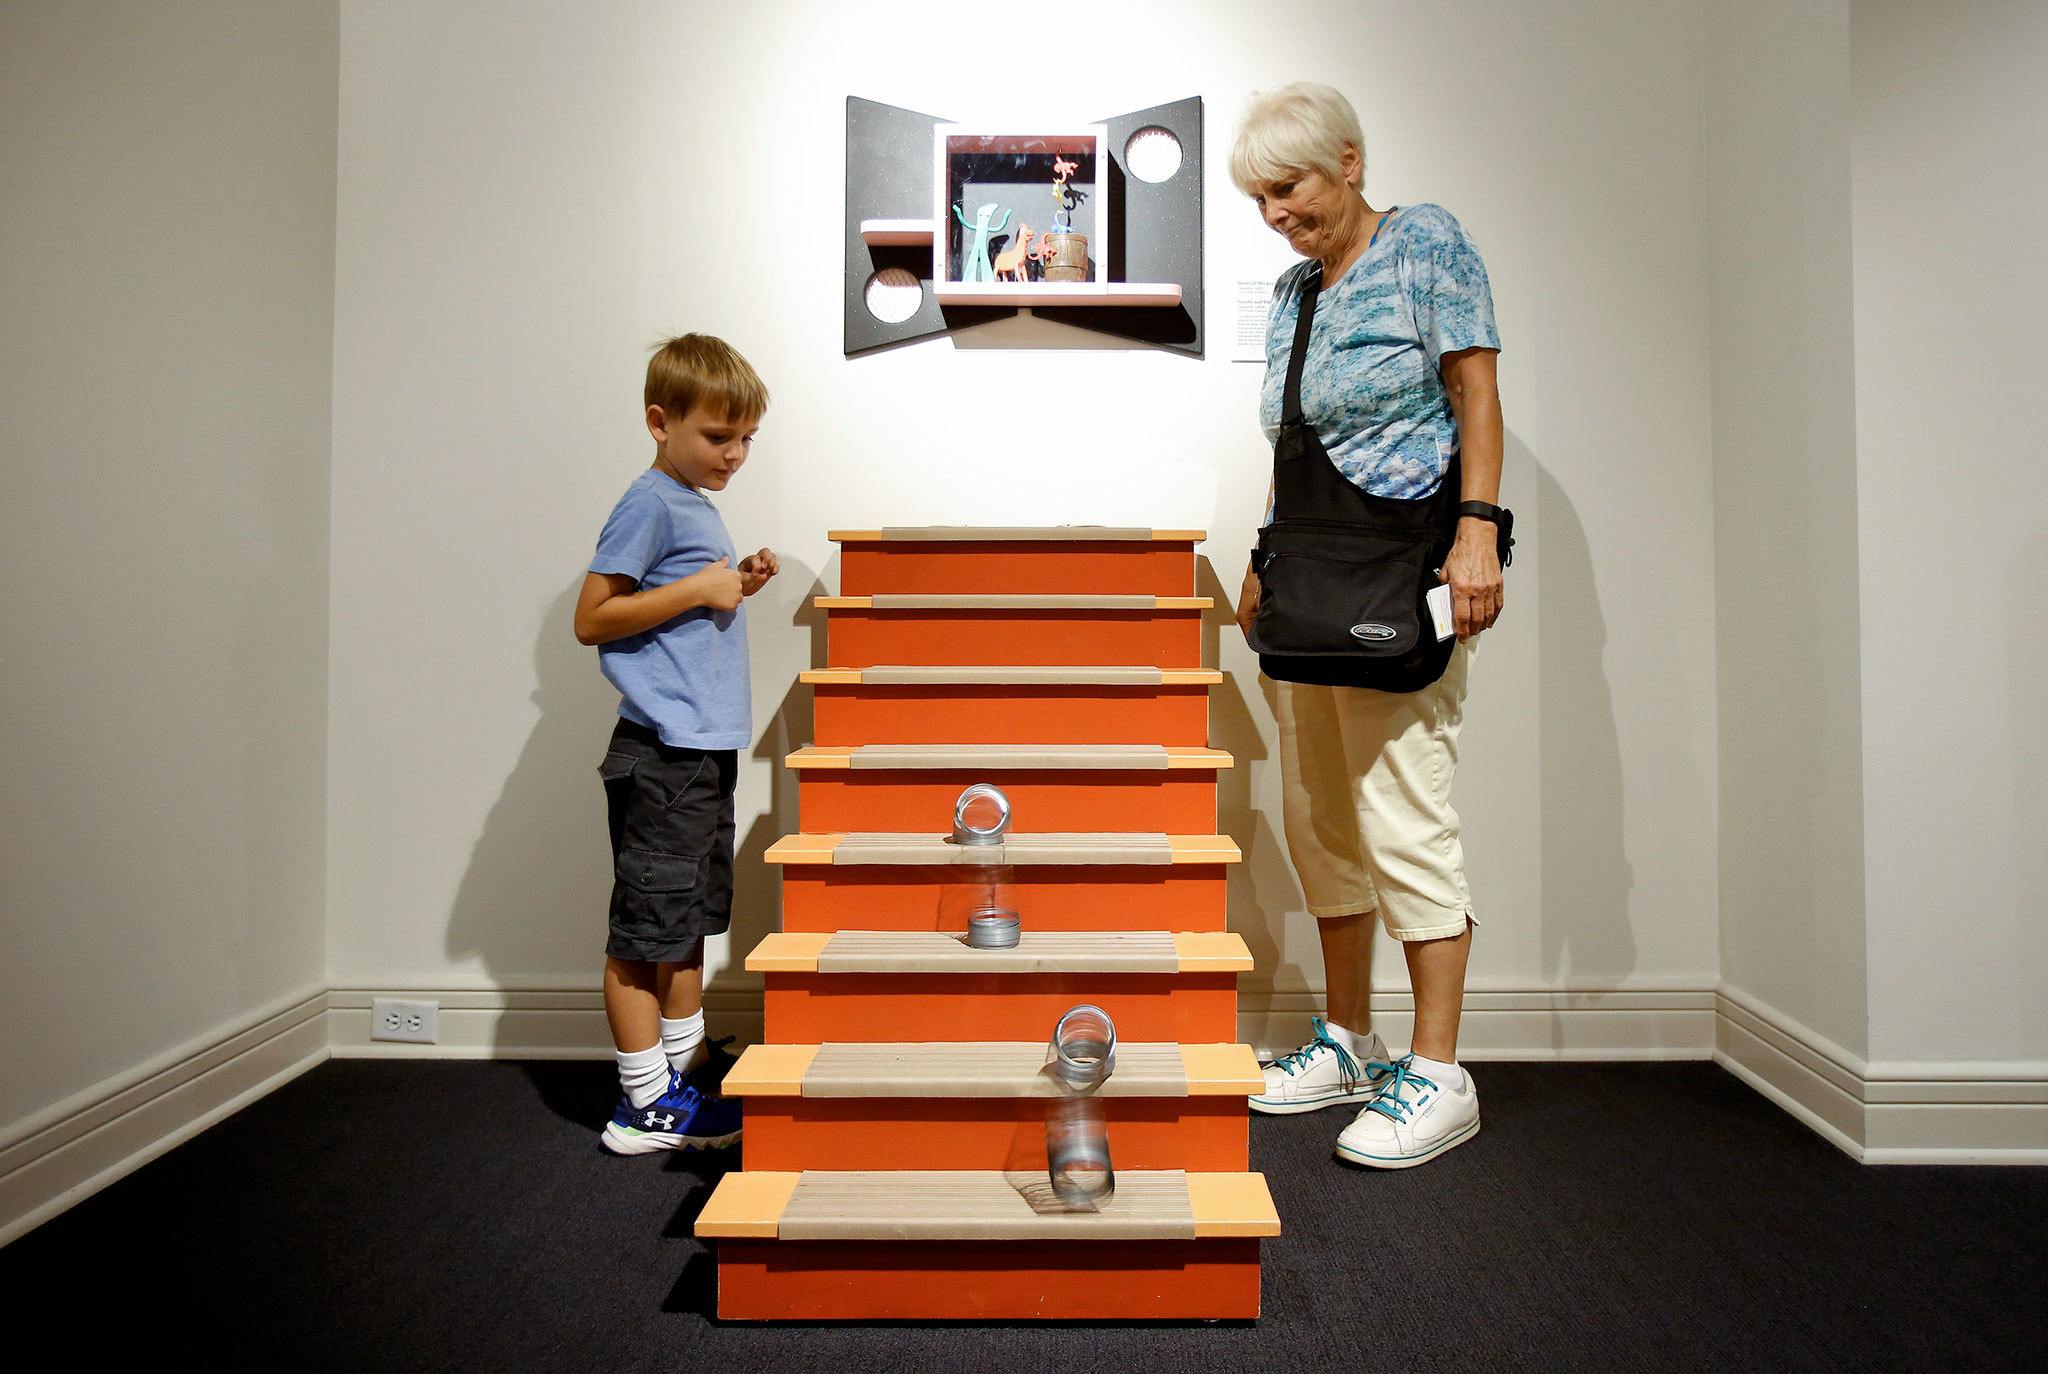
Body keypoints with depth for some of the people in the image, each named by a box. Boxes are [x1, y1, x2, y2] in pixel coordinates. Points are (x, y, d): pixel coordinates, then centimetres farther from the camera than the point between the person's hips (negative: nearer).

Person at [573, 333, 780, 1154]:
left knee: (692, 916, 16)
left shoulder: (700, 508, 17)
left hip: (707, 746, 10)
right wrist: (698, 591, -16)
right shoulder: (650, 504, -10)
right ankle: (647, 1105, 9)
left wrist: (735, 587, 11)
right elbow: (592, 619, -14)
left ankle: (686, 1072, 27)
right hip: (661, 752, -10)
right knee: (647, 925, -1)